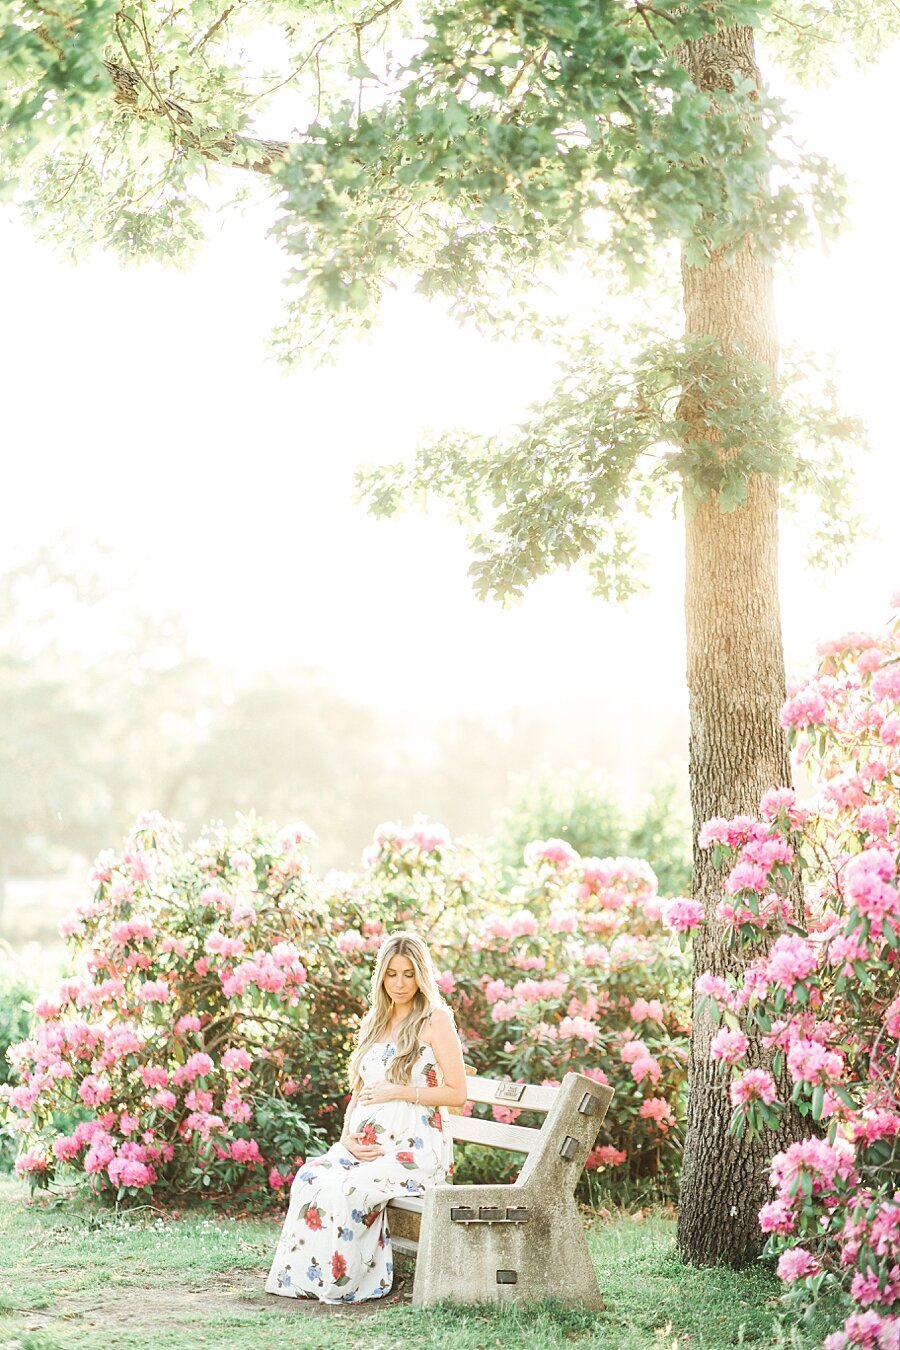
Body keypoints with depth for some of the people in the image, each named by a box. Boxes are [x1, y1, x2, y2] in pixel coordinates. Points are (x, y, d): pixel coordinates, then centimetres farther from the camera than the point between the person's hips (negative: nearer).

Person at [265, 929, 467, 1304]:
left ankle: (341, 1281, -17)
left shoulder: (435, 1020, 1)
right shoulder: (374, 1023, 20)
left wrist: (398, 1092, -12)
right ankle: (302, 1274, -21)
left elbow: (456, 1093, -4)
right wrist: (348, 1136, 3)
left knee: (348, 1189, -31)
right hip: (366, 1143, 6)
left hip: (415, 1147, -6)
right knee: (311, 1178, -24)